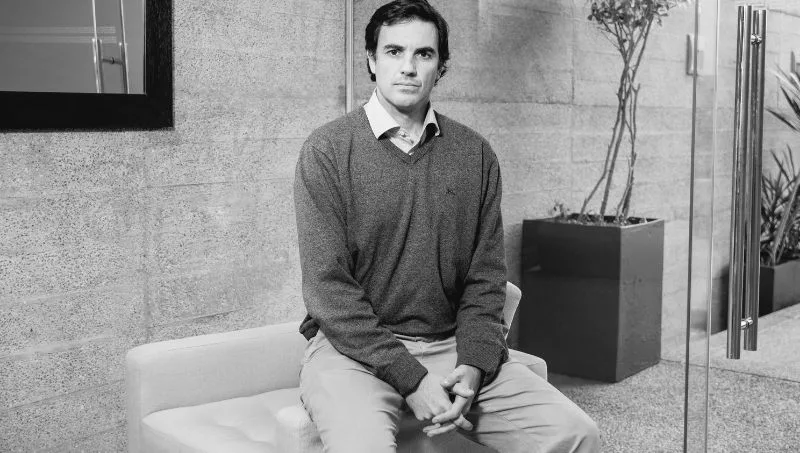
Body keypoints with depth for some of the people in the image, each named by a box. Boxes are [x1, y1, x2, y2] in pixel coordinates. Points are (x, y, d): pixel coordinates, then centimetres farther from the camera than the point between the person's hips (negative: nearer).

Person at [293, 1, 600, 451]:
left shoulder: (476, 154, 7)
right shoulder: (327, 150, -4)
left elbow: (486, 277, 6)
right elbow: (328, 284, -10)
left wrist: (473, 367, -11)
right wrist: (411, 380, -17)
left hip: (455, 346, 4)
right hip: (356, 347, -3)